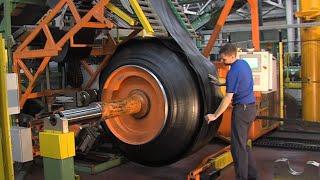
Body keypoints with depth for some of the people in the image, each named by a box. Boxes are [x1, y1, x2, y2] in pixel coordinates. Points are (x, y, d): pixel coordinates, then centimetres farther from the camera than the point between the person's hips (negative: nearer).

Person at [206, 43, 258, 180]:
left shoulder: (233, 72, -19)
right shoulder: (244, 63, 8)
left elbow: (228, 98, -21)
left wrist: (215, 115, -18)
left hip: (241, 109, -10)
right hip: (251, 107, 10)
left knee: (238, 146, -3)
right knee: (243, 144, 17)